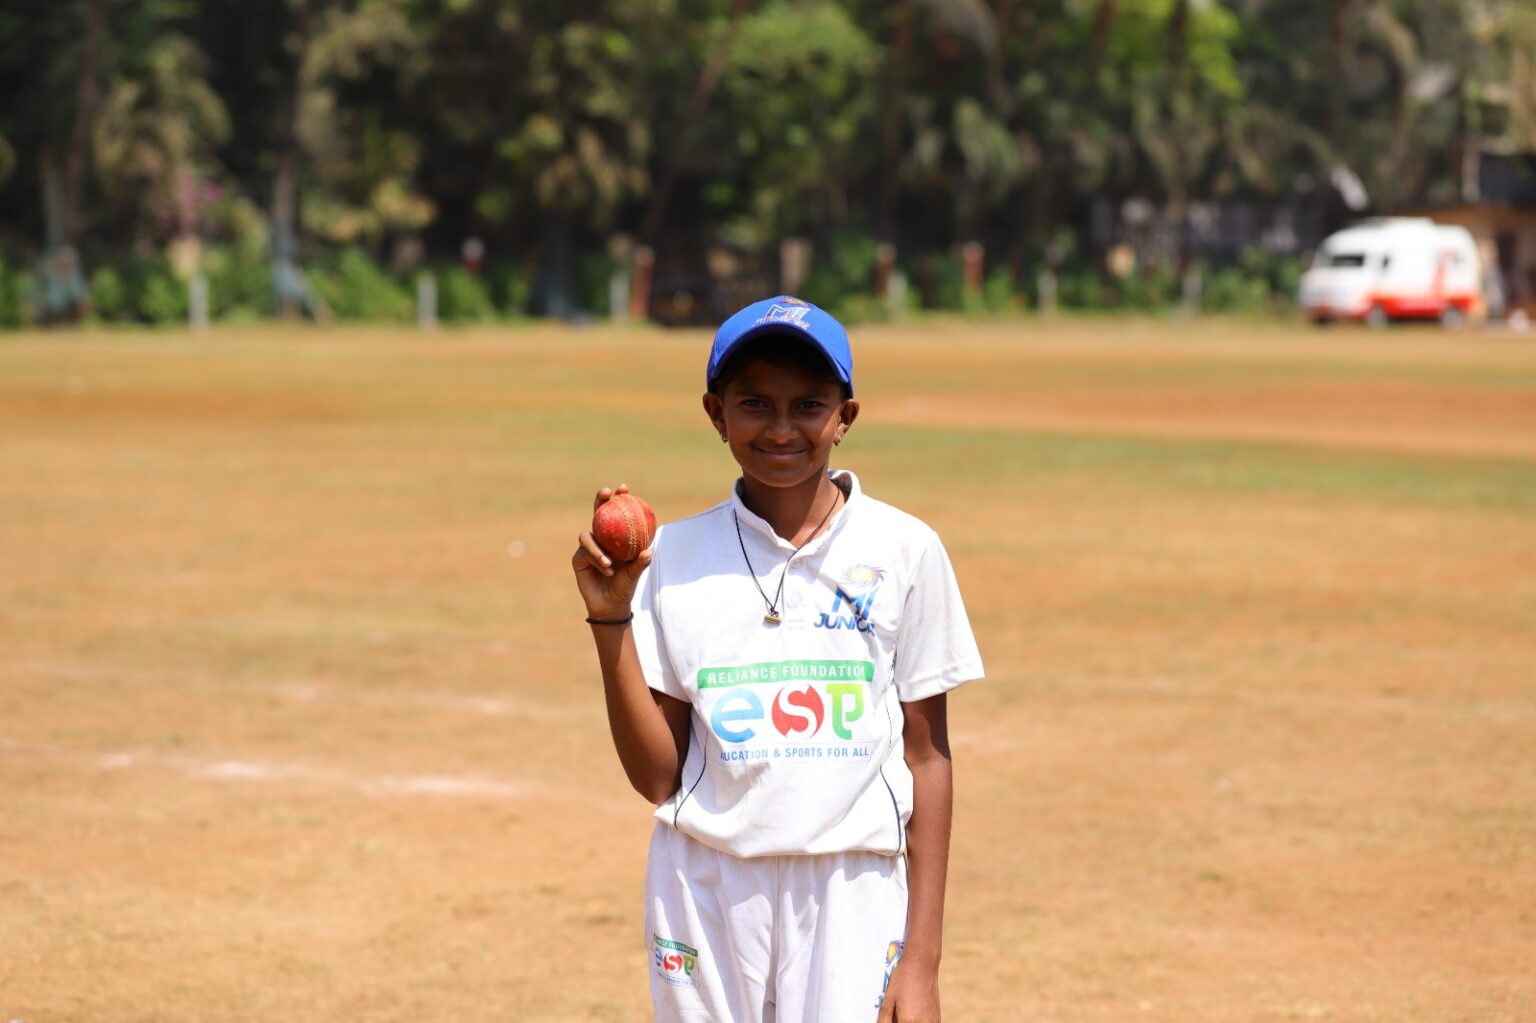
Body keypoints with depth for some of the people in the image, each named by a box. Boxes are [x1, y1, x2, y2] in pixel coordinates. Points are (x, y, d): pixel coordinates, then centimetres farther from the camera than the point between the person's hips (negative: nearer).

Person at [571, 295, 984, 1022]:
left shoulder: (903, 552, 1)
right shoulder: (674, 558, 3)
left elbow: (927, 760, 3)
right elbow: (656, 775, 2)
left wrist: (922, 960, 0)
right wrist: (610, 621, -9)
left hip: (851, 896, -1)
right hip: (705, 897, 2)